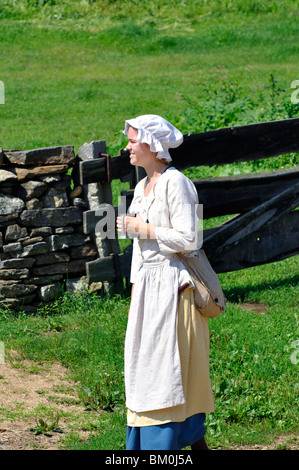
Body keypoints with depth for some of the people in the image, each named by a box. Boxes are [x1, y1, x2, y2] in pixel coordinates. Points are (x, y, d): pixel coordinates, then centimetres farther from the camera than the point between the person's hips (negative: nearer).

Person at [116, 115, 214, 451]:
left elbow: (187, 239, -18)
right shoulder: (142, 188, 14)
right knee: (146, 364, 9)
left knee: (170, 366, -8)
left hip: (172, 283, -9)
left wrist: (142, 229, -12)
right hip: (148, 284, 9)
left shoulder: (175, 183, -12)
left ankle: (194, 440, -3)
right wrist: (135, 294, 17)